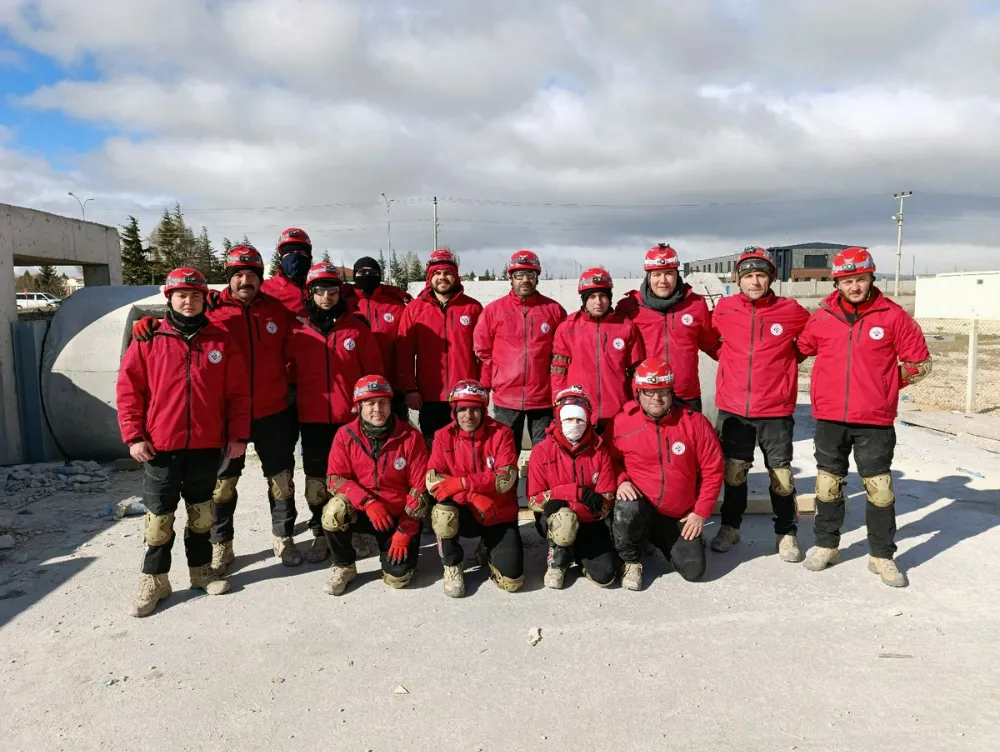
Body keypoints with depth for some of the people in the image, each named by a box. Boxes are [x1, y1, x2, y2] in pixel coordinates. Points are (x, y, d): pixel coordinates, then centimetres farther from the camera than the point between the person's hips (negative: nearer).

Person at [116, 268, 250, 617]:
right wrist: (133, 436, -6)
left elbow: (238, 393, 2)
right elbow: (128, 389, -1)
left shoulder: (222, 341, 1)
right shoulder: (148, 340, -2)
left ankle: (201, 569, 29)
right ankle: (154, 579, 20)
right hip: (160, 445, -1)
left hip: (207, 445, 1)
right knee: (159, 514, 6)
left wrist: (238, 434, -1)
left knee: (201, 510, 14)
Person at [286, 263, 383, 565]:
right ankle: (320, 535, 24)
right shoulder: (298, 332, 2)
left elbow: (374, 369, 3)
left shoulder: (357, 328, 0)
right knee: (316, 480, 9)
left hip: (352, 417, -1)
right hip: (313, 419, 1)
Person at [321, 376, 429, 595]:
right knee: (335, 510, -32)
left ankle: (393, 544, 22)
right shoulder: (346, 435, -8)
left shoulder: (411, 437, -12)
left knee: (397, 576, -14)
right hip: (360, 510, 1)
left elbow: (418, 488, -10)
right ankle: (343, 566, -3)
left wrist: (405, 531, -12)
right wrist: (367, 501, -27)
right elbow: (335, 478, -12)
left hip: (399, 515, -1)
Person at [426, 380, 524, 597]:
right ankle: (452, 567, -5)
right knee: (442, 512, -34)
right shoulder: (444, 437, -7)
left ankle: (488, 552, 25)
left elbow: (505, 479, -22)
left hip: (499, 517, 0)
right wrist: (473, 496, -28)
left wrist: (461, 483, -32)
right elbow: (432, 481, -15)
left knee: (511, 581, -11)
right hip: (465, 514, 0)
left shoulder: (501, 434, -11)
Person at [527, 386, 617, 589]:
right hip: (554, 520, -2)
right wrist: (577, 492, -25)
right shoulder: (542, 451, -11)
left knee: (604, 576, -15)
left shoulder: (599, 452, -4)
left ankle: (577, 553, 19)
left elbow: (607, 500, -3)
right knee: (564, 517, -37)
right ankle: (558, 559, -3)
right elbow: (534, 500, -13)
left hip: (589, 522, 2)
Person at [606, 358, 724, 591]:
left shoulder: (695, 422, -9)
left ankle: (660, 538, 31)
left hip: (680, 516, 2)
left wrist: (701, 512, -4)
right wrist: (620, 481, -16)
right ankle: (631, 560, -3)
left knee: (693, 570, -2)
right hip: (639, 504, -2)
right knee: (627, 510, -36)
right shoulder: (622, 422, -10)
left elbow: (713, 469, -3)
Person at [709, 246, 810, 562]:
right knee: (733, 471, 12)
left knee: (781, 474, 8)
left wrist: (785, 359, 6)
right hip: (732, 409, 1)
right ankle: (730, 527, 29)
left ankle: (786, 533, 26)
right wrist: (731, 358, 7)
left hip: (776, 410, -1)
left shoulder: (792, 311, -5)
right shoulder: (723, 309, -2)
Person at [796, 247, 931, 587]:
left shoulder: (893, 316, -3)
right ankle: (826, 545, 28)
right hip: (829, 418, 2)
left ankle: (881, 556, 20)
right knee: (827, 484, 12)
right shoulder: (822, 317, 2)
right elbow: (798, 349, 14)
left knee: (880, 489, 4)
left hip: (875, 420, -2)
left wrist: (887, 383, 4)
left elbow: (920, 362, 5)